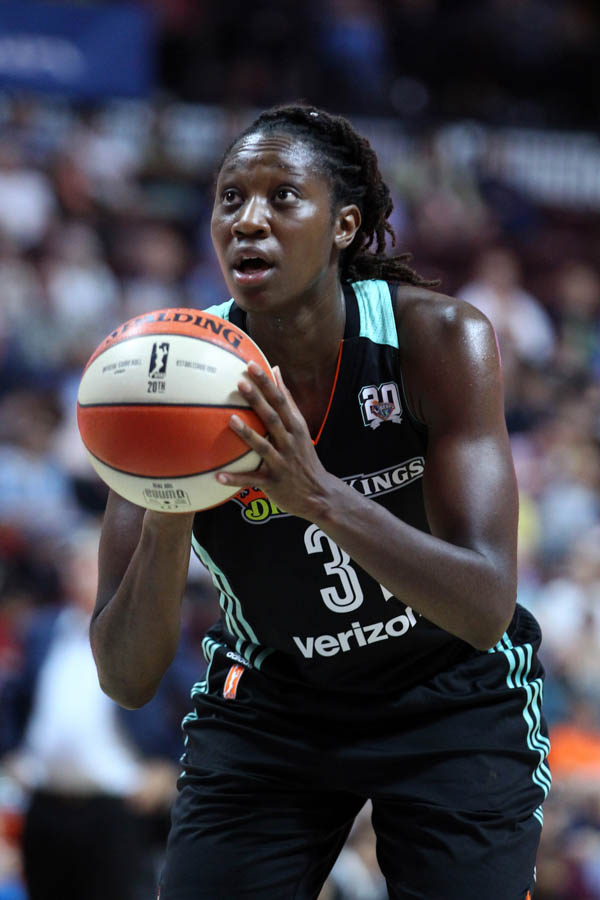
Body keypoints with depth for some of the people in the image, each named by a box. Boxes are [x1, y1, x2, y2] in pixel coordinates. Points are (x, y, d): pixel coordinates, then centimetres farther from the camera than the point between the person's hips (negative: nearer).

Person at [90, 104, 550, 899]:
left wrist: (320, 497, -46)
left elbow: (486, 610, -32)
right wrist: (168, 520, -41)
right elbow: (125, 678, -21)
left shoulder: (441, 338, -23)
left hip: (452, 702, -1)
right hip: (267, 705, 1)